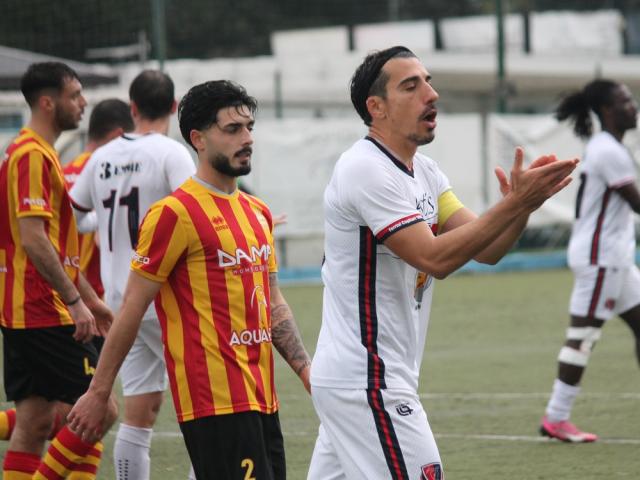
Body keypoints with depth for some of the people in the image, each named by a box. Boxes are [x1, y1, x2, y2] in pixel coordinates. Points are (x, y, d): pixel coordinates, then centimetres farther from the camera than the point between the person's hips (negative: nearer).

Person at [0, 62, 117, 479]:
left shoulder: (40, 155, 19)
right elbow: (34, 240, -21)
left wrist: (89, 297, 25)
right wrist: (75, 300, -21)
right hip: (44, 314, -10)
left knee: (35, 423, 9)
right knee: (99, 410, -9)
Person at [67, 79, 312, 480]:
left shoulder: (259, 213, 16)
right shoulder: (176, 213, -9)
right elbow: (132, 309, -7)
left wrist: (307, 371, 10)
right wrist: (98, 392, -6)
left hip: (262, 398, 8)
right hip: (215, 400, -8)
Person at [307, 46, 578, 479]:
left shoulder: (424, 171, 13)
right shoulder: (367, 169, -15)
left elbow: (485, 249, 7)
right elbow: (434, 258, -21)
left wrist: (523, 201, -12)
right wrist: (515, 203, -23)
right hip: (366, 384, -9)